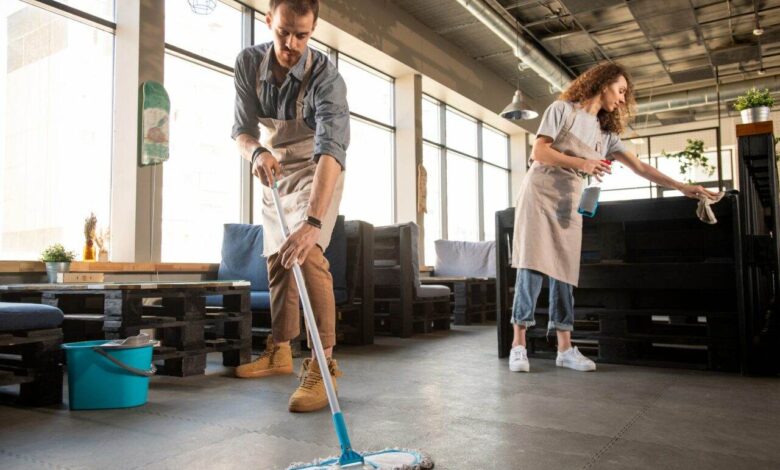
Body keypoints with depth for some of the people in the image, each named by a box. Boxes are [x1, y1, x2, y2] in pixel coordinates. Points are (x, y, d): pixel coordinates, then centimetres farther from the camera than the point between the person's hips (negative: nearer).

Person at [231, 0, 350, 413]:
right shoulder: (249, 63, -14)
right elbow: (242, 129, -11)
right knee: (277, 259, 11)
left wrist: (313, 221, -55)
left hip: (316, 172, -5)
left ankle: (322, 364, -20)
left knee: (307, 256, -24)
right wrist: (256, 152, -37)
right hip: (274, 172, 6)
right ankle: (280, 351, 25)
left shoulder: (325, 76, -29)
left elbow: (331, 149, -42)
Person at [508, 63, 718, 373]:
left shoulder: (606, 133, 17)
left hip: (570, 204, 6)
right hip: (540, 193, -6)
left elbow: (640, 167, 12)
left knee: (564, 271, 0)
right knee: (533, 265, -13)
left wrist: (681, 187, 6)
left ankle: (565, 348, 2)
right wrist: (581, 163, -17)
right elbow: (538, 152, -8)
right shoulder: (562, 109, 1)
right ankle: (518, 345, -10)